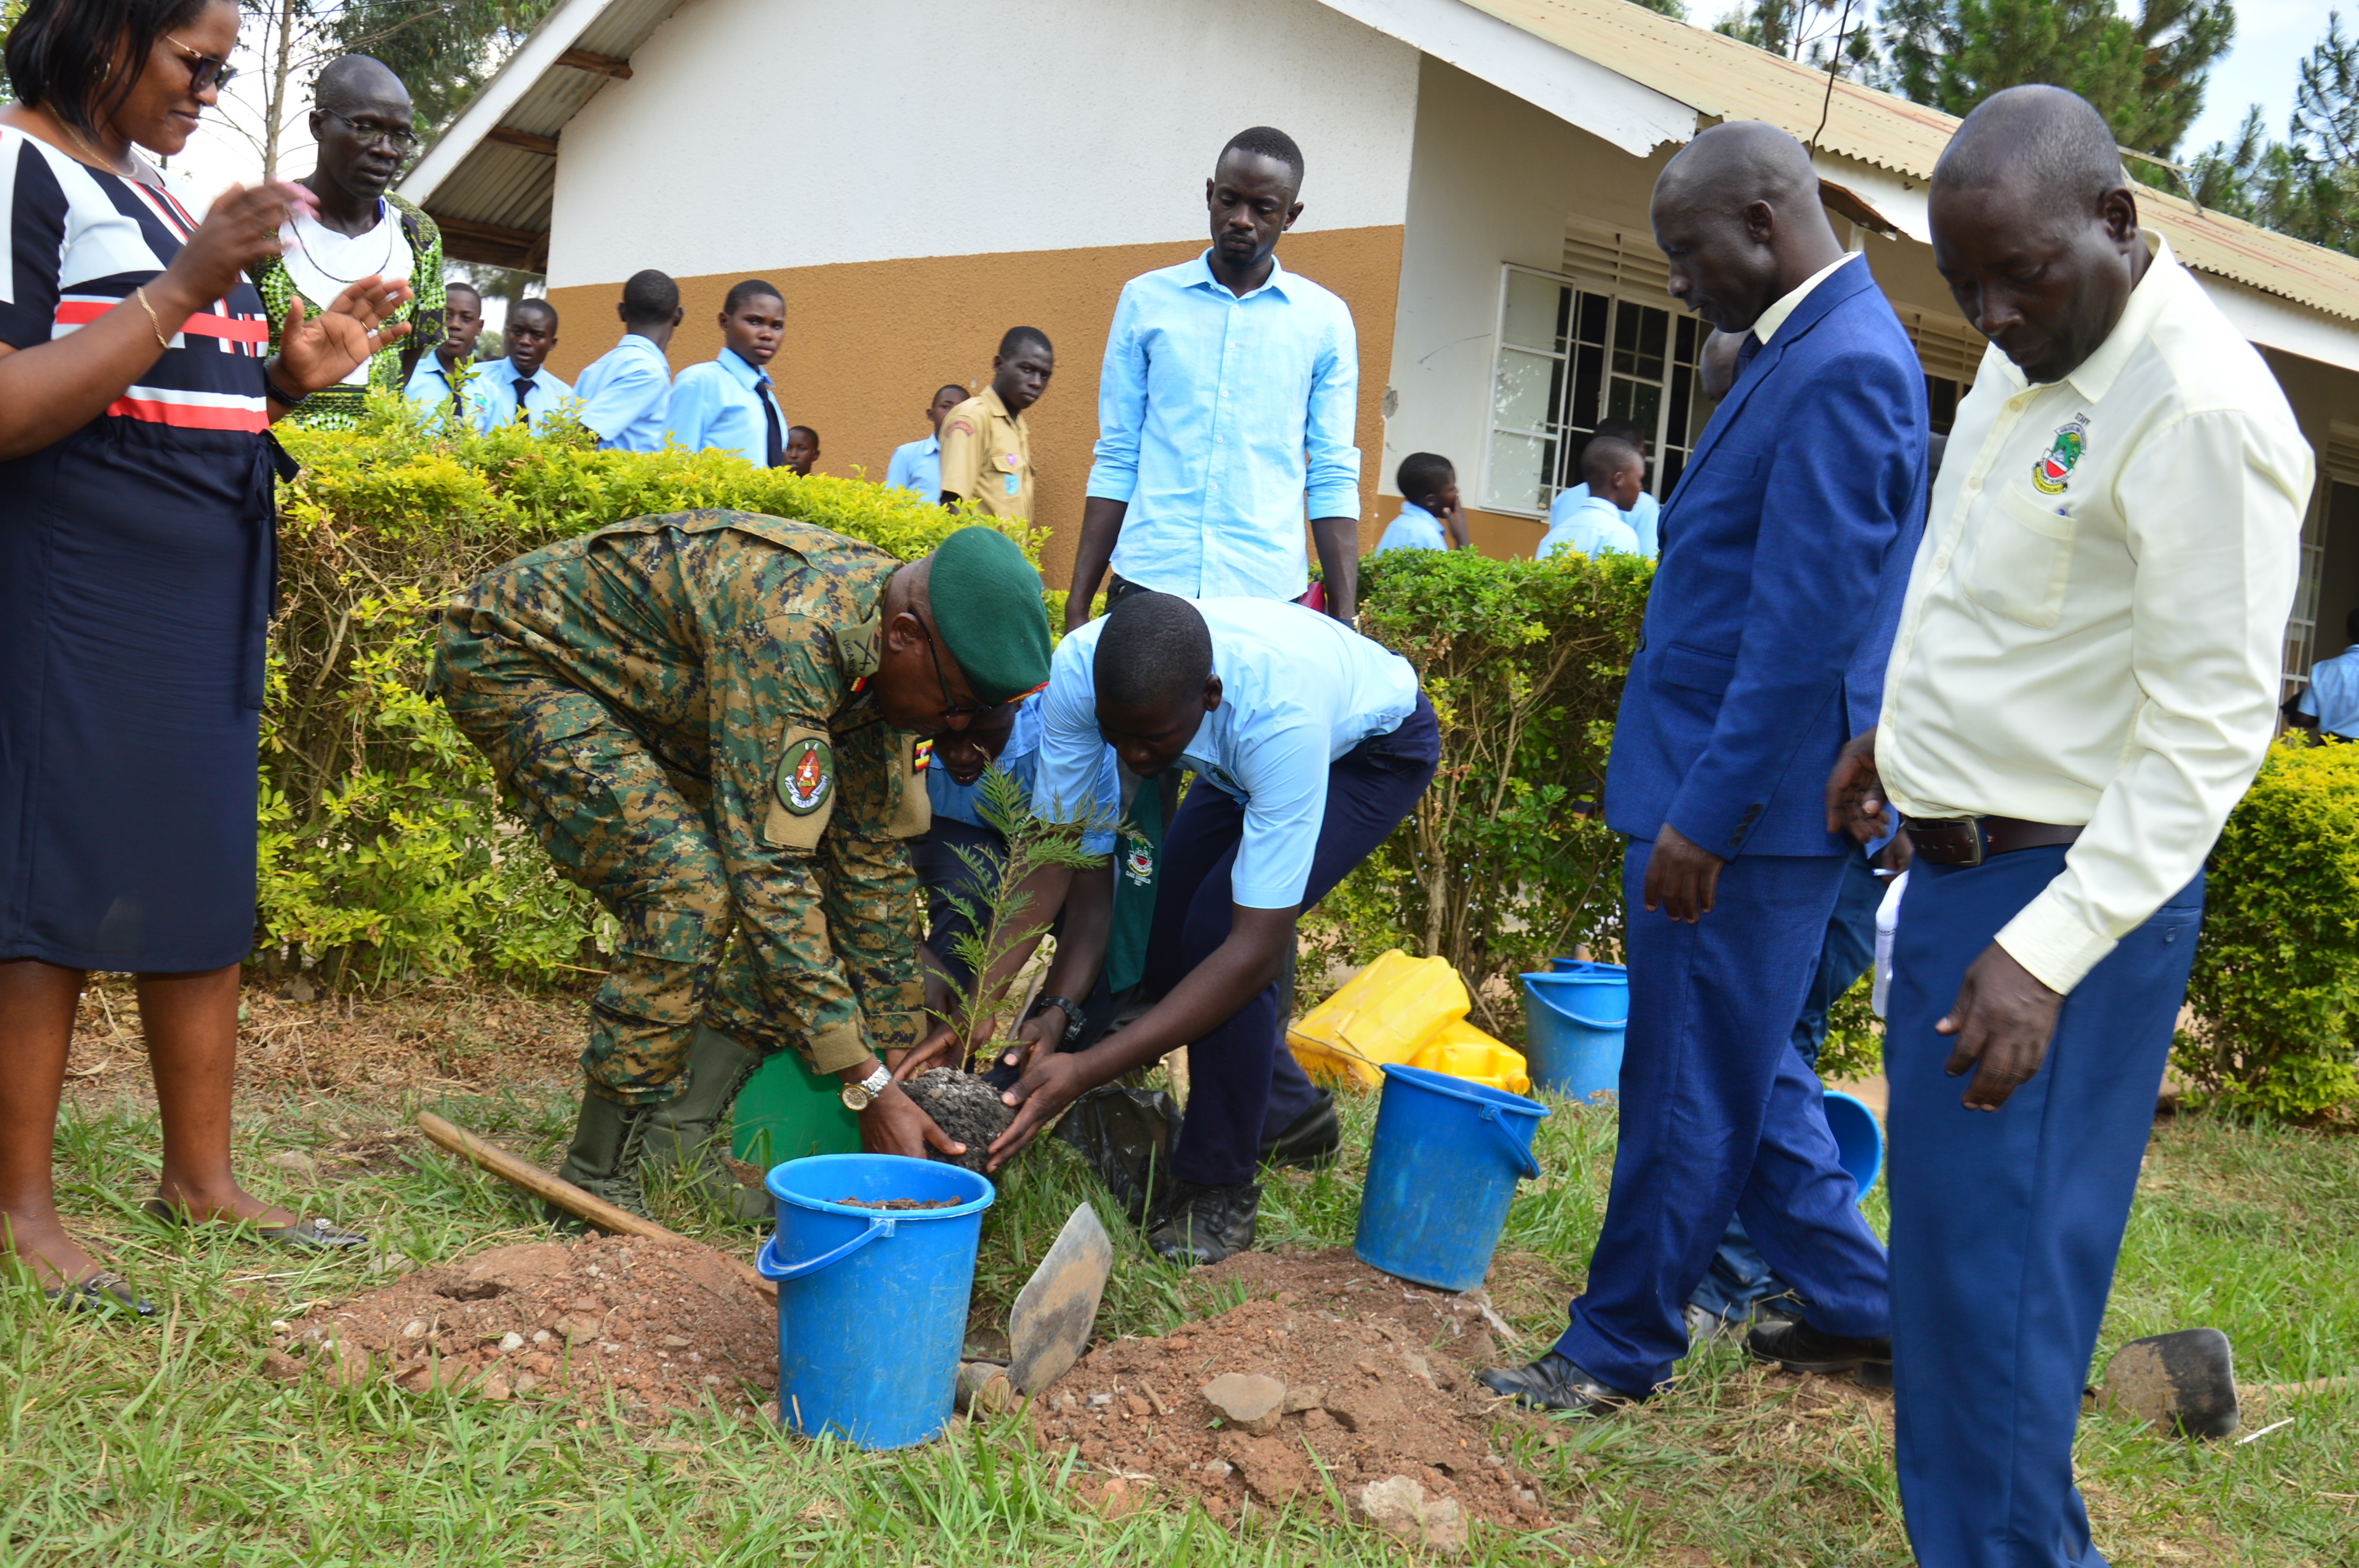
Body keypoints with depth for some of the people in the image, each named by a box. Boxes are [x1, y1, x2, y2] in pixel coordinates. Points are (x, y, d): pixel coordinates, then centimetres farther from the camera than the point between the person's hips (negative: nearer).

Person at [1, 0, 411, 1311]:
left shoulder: (155, 194, 18)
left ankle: (201, 1176, 17)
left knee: (207, 882, 9)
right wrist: (183, 294, -20)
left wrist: (293, 373, 7)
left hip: (203, 592, 9)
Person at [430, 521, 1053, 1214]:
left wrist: (895, 1054, 1)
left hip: (634, 686, 9)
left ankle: (692, 1131, 7)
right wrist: (867, 1087, -34)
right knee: (689, 891, -26)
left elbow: (874, 863, -1)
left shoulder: (884, 648, -9)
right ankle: (594, 1181, -14)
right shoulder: (793, 628, -36)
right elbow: (770, 867, -37)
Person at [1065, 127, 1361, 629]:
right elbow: (1116, 460, 9)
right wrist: (1078, 605, 4)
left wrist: (1344, 621, -2)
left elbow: (1333, 479, 6)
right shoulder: (1146, 300, 8)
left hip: (1268, 591, 0)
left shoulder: (1325, 319, 7)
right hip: (1147, 585, 1)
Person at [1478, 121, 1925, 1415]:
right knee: (1739, 1064, 19)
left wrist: (1708, 814, -22)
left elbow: (1807, 624, -23)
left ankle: (1619, 1350, 16)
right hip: (1716, 785, 10)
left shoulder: (1845, 369, -19)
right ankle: (1857, 1308, 31)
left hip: (1749, 799, -10)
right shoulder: (1797, 349, 13)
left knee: (1691, 1082, 2)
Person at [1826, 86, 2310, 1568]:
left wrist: (2047, 952, -26)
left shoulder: (2201, 411, -20)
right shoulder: (2031, 355, 8)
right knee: (1943, 1215, 17)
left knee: (1993, 1261, -5)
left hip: (2070, 887, -9)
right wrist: (1897, 730, 28)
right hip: (1954, 864, 9)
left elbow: (2210, 731, -22)